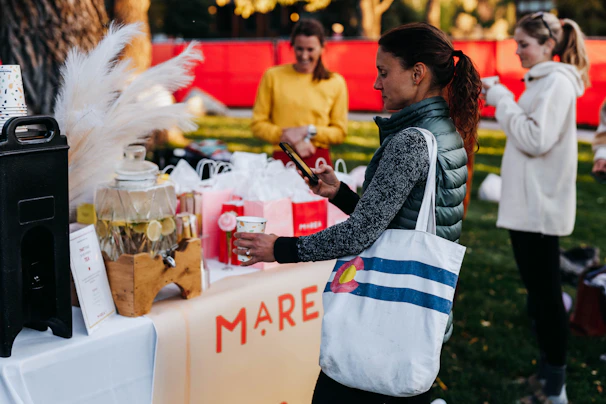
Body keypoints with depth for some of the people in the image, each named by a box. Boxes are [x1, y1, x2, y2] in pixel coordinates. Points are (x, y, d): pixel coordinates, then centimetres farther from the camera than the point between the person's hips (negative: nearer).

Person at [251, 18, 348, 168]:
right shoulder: (273, 76, 5)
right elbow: (258, 124, 5)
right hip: (282, 159, 0)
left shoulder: (335, 82, 6)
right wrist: (287, 137, -8)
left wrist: (309, 131, -6)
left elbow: (340, 132, 9)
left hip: (319, 161, 0)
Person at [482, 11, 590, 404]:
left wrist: (503, 100, -13)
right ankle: (548, 370, 27)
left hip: (540, 208, -10)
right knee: (538, 292, 16)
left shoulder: (557, 82, -13)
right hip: (528, 205, 10)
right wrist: (502, 101, 8)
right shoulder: (543, 81, 16)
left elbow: (535, 139, -21)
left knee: (547, 294, -4)